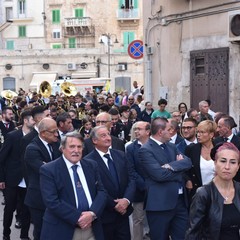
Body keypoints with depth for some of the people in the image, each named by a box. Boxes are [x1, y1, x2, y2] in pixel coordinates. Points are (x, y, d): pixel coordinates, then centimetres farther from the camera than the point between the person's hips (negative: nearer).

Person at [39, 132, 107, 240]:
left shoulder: (92, 165, 7)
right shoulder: (48, 170, -8)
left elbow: (101, 192, 3)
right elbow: (52, 201, -15)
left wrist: (92, 213, -14)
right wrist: (77, 218, -19)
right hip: (62, 231, -4)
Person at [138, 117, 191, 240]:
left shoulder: (171, 146, 15)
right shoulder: (145, 150, -11)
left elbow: (187, 162, 2)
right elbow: (160, 174, -21)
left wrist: (172, 165, -16)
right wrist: (179, 171, -6)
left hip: (179, 200, 7)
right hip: (160, 203, -7)